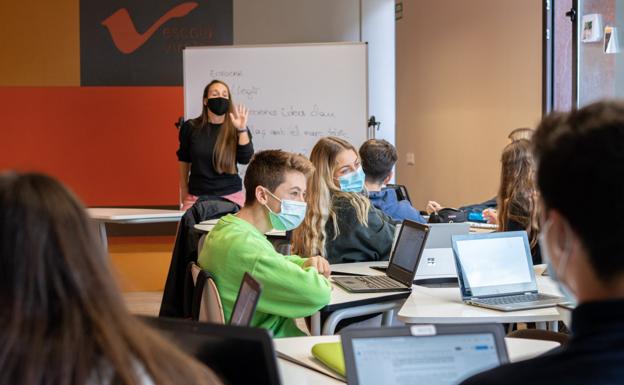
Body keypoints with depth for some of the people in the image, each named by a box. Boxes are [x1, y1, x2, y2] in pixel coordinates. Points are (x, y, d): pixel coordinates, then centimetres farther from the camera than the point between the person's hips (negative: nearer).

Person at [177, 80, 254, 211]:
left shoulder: (235, 128, -3)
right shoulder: (191, 127, 0)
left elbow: (245, 159, -14)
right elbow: (184, 159, 12)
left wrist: (242, 130, -24)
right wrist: (184, 189, 16)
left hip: (231, 195, 0)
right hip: (196, 196, 1)